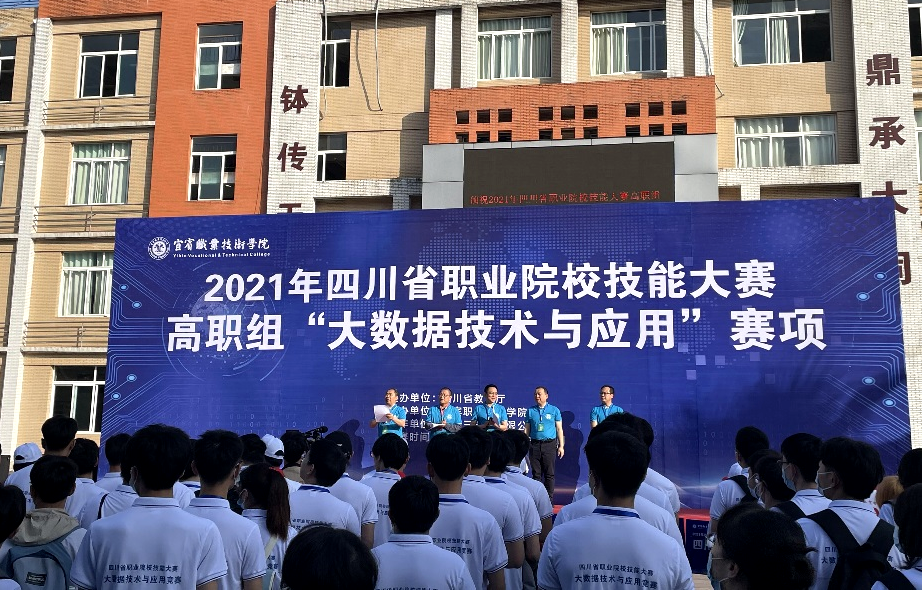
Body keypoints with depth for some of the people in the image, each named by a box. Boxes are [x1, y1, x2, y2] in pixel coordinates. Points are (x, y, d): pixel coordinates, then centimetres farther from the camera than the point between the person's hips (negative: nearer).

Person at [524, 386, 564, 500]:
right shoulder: (531, 411, 10)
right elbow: (527, 430, 12)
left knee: (549, 474, 0)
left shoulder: (554, 410, 5)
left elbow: (559, 429, 5)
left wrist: (561, 446, -1)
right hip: (535, 444, 2)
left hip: (549, 444, -2)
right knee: (536, 474, 5)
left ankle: (549, 500, 5)